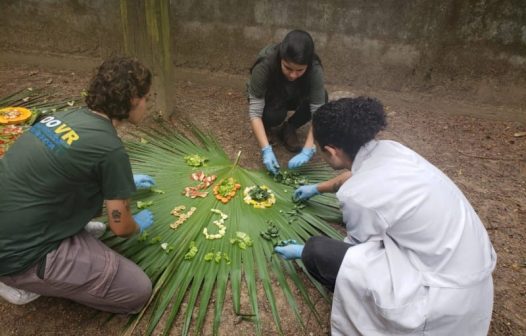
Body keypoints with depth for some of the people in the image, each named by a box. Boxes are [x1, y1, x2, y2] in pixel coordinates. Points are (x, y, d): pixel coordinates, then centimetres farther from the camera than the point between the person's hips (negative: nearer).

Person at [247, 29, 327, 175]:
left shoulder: (314, 69, -33)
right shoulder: (265, 64, -37)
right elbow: (255, 112, -36)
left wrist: (308, 150, -46)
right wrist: (266, 150, -46)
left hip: (293, 97, 2)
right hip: (268, 98, -2)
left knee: (321, 98, -29)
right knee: (274, 114, -36)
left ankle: (289, 128, -3)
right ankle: (265, 126, 0)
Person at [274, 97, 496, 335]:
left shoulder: (357, 194, -24)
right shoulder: (388, 149, -1)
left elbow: (358, 246, -3)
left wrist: (305, 252, 12)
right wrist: (318, 188, 38)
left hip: (447, 295, -8)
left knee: (316, 252, -13)